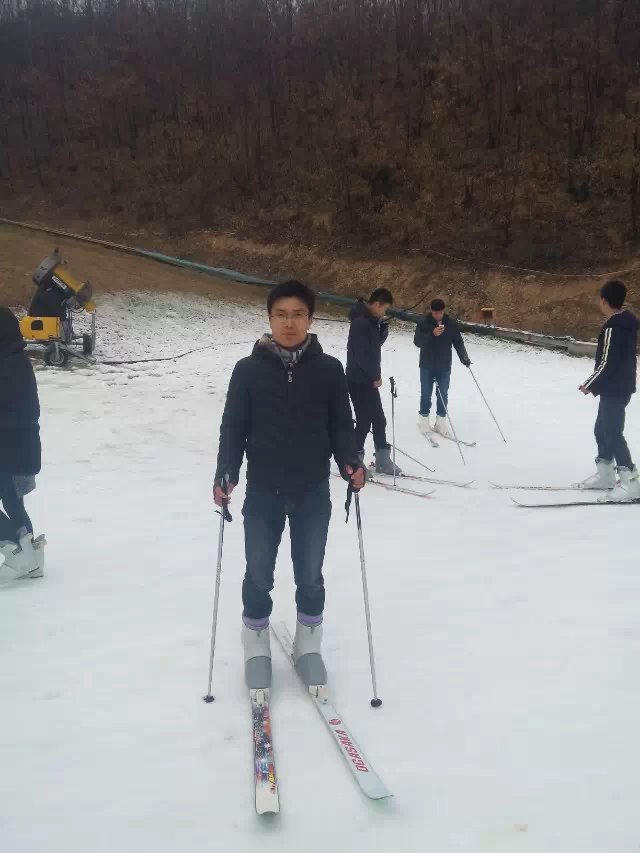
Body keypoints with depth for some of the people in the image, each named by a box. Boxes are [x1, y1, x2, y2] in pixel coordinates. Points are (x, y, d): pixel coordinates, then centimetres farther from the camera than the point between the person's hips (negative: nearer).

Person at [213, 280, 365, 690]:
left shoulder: (329, 370, -2)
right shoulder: (248, 369, -4)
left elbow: (341, 426, 2)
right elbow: (233, 428, -1)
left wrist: (350, 463, -14)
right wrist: (226, 474, -11)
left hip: (313, 492, 0)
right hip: (263, 492, 0)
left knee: (309, 575, 13)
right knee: (258, 575, 11)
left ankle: (308, 644, 33)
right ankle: (257, 647, 31)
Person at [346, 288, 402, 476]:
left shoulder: (371, 321, 11)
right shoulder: (361, 322, -19)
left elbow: (377, 344, 18)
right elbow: (361, 355, -23)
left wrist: (383, 327, 0)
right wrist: (375, 376, -12)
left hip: (368, 380, 10)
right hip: (360, 381, -10)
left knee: (379, 420, 12)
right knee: (364, 422, -3)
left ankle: (383, 461, 20)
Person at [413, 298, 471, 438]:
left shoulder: (451, 323, -2)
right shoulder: (424, 323, -9)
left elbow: (458, 342, 2)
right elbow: (417, 341, -16)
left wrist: (464, 358, -10)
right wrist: (432, 334, -31)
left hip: (444, 367, 2)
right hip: (427, 367, -2)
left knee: (443, 395, 6)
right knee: (426, 394, 6)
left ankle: (441, 422, 16)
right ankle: (424, 420, 19)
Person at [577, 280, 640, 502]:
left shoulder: (612, 328, -21)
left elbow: (607, 363, -22)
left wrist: (590, 385, -9)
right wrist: (595, 383, 17)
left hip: (614, 390, -10)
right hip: (620, 386, 10)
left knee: (613, 434, -5)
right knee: (602, 430, 19)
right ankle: (605, 474, 30)